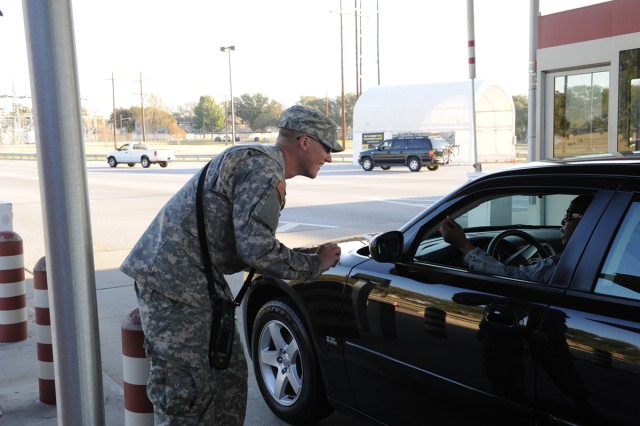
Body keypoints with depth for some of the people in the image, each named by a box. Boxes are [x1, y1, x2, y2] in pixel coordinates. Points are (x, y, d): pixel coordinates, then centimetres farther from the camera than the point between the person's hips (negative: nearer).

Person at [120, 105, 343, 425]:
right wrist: (313, 265, -7)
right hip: (174, 282, -11)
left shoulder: (252, 160, 19)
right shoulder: (264, 168, -14)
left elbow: (243, 247, 21)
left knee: (229, 373, 16)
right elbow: (256, 250, -22)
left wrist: (303, 255, 13)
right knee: (189, 388, -4)